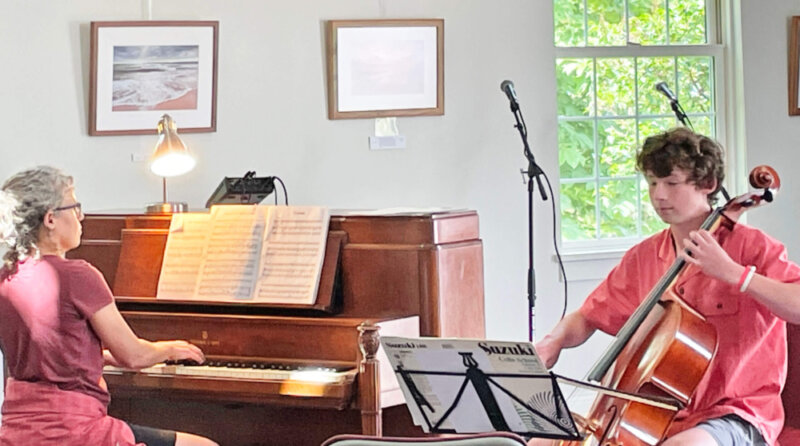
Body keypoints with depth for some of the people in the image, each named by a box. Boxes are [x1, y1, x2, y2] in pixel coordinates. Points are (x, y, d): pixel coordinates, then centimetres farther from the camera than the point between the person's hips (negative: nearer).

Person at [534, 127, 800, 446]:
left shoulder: (750, 246, -7)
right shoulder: (643, 258, 9)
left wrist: (733, 273, -27)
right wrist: (555, 341, -4)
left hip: (737, 413, -6)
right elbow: (587, 318, 17)